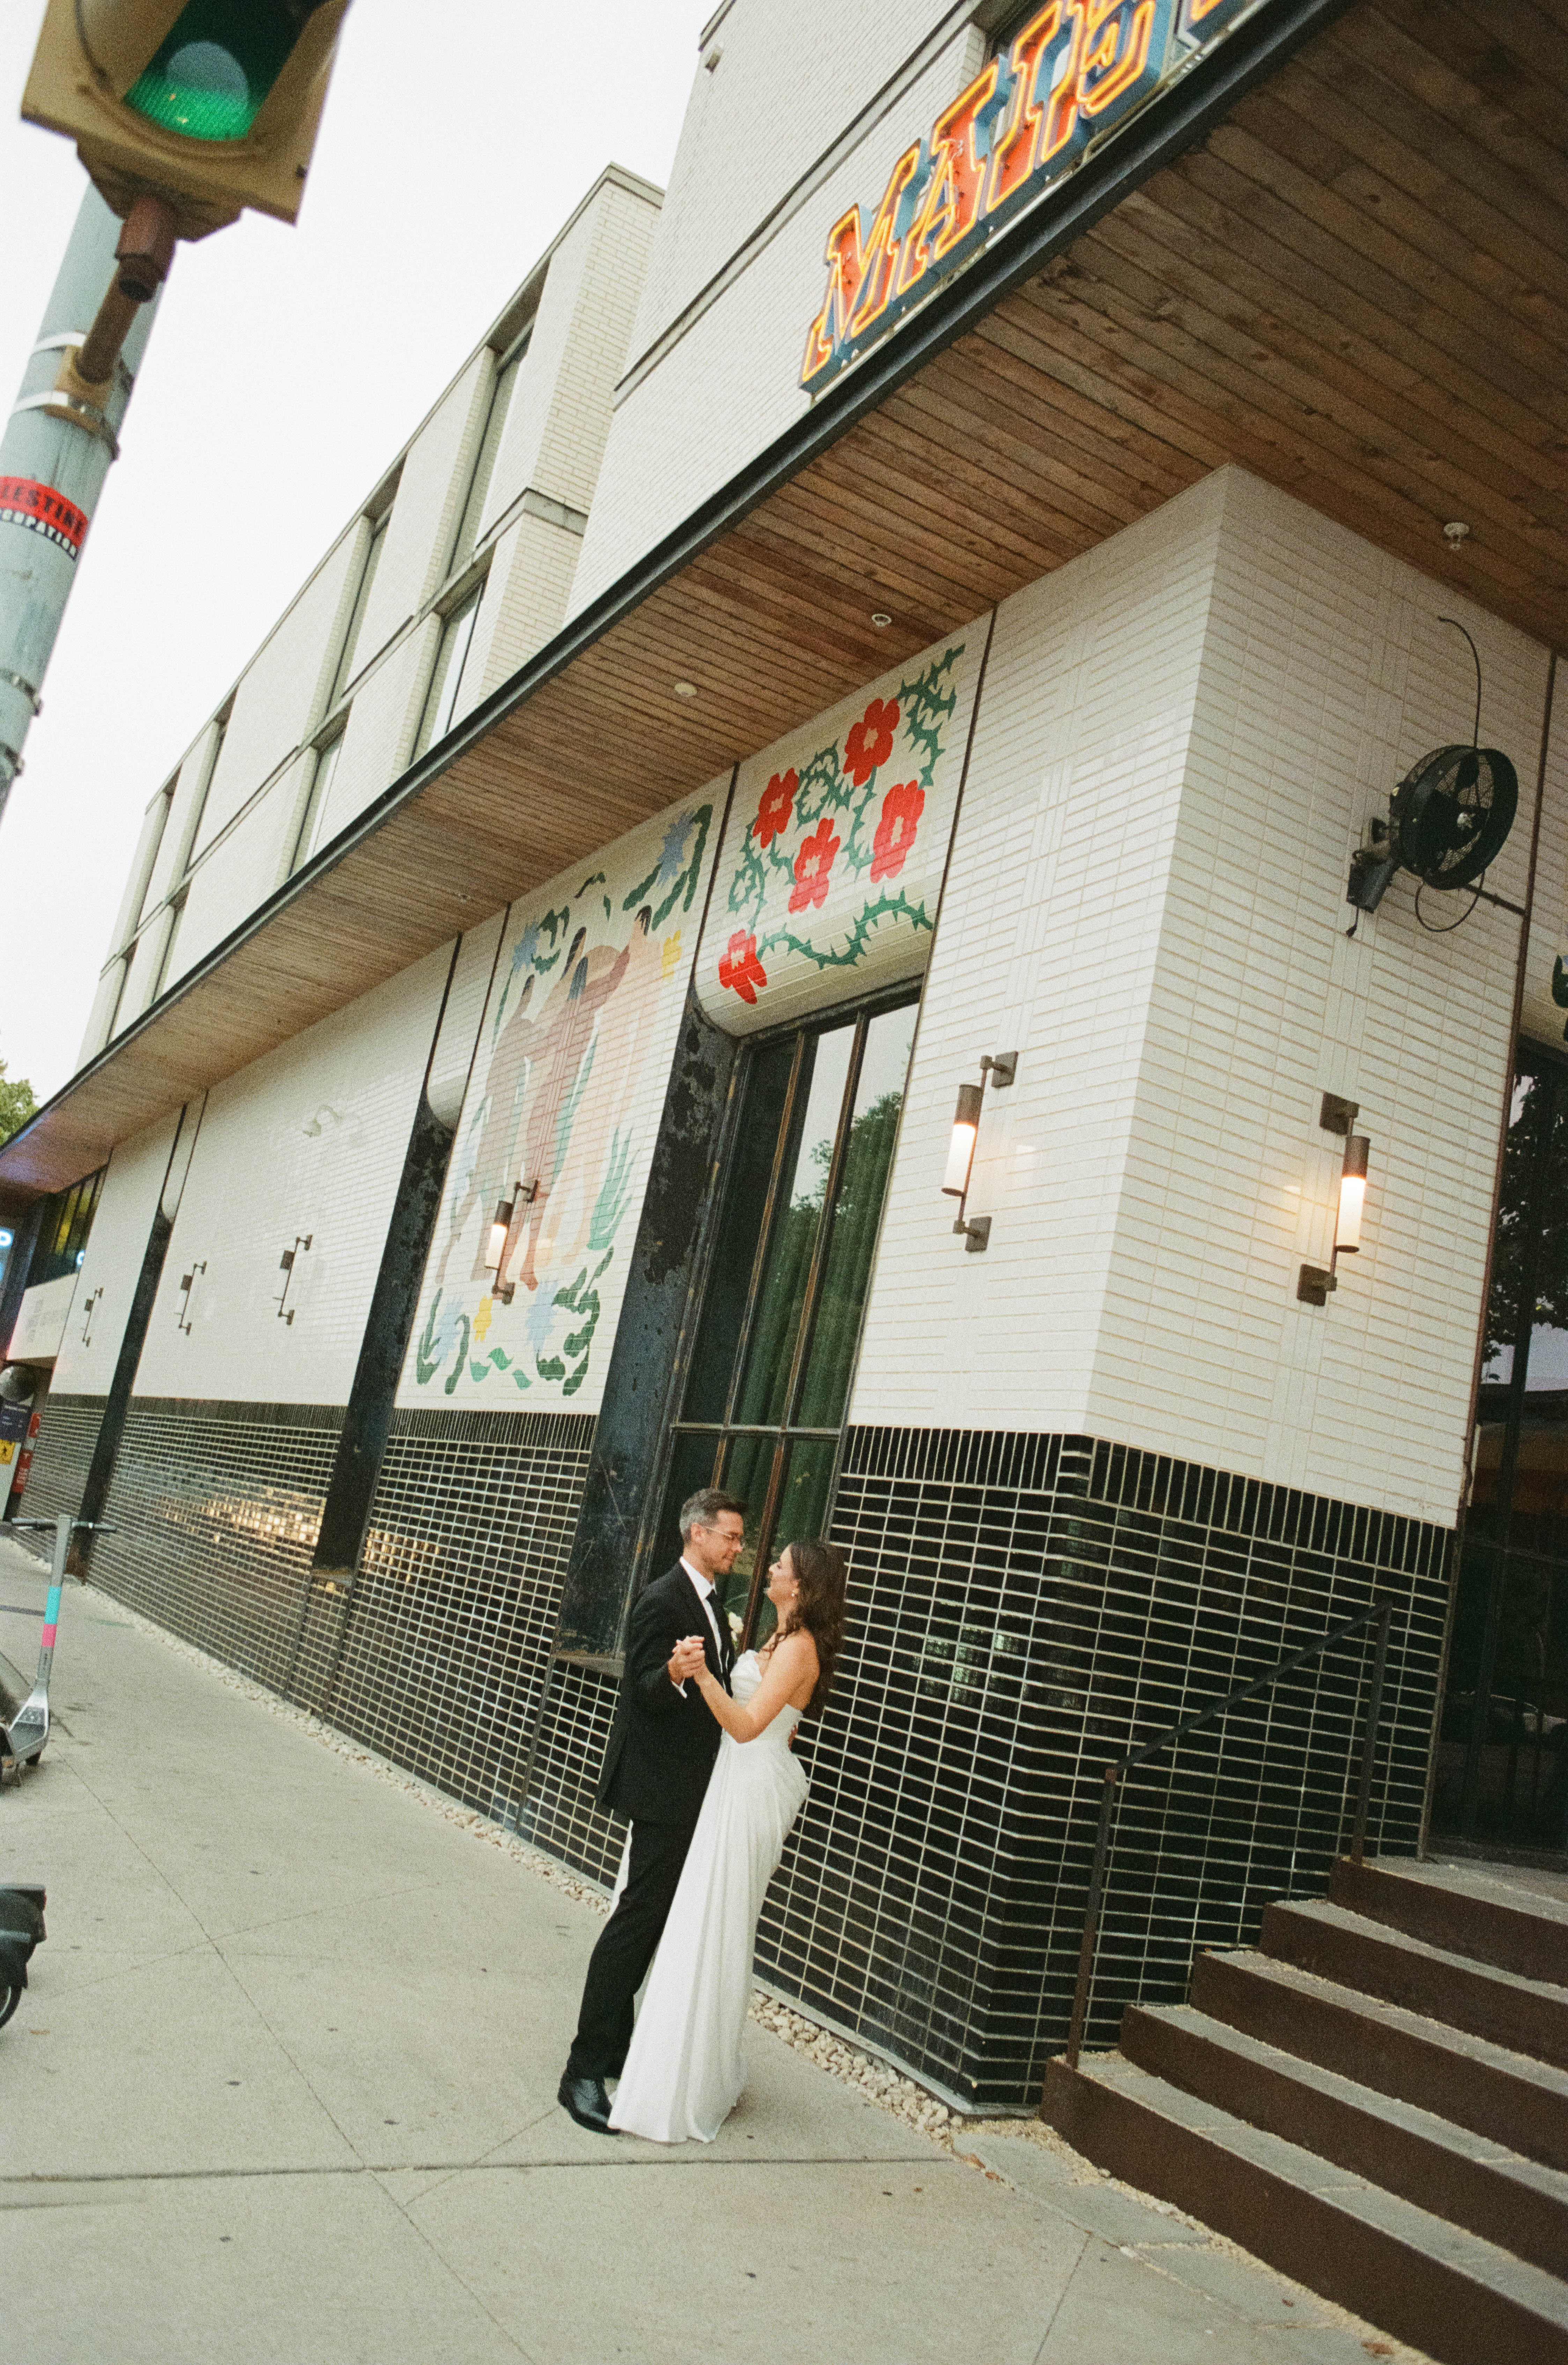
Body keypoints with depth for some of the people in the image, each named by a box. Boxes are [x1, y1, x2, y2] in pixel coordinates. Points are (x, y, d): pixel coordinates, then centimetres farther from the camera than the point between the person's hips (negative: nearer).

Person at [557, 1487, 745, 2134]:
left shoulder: (710, 1603, 12)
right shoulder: (664, 1602, -17)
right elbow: (649, 1693, -24)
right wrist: (674, 1673, -44)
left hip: (690, 1790, 10)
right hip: (663, 1789, -10)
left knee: (647, 1921, 17)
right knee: (637, 1922, -7)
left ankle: (615, 2048, 29)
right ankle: (584, 2072, -1)